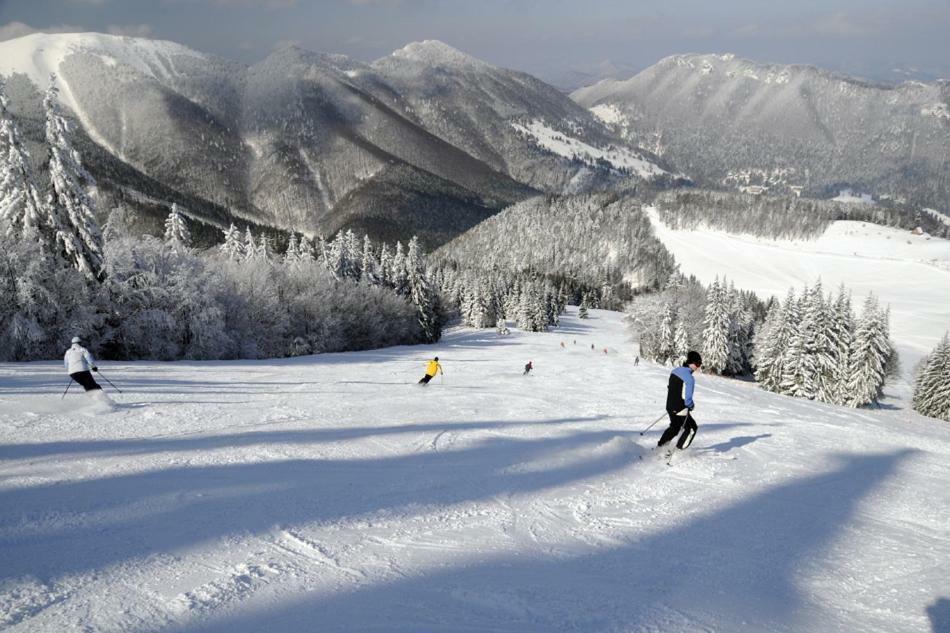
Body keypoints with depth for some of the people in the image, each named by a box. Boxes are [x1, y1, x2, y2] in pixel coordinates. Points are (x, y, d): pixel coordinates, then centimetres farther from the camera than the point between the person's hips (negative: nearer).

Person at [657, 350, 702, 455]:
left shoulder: (675, 371, 1)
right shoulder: (689, 378, -24)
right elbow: (687, 398, -24)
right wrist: (691, 405, -4)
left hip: (670, 406, 8)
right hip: (681, 409, -8)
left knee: (674, 427, 29)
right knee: (692, 428, 13)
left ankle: (659, 445, 33)